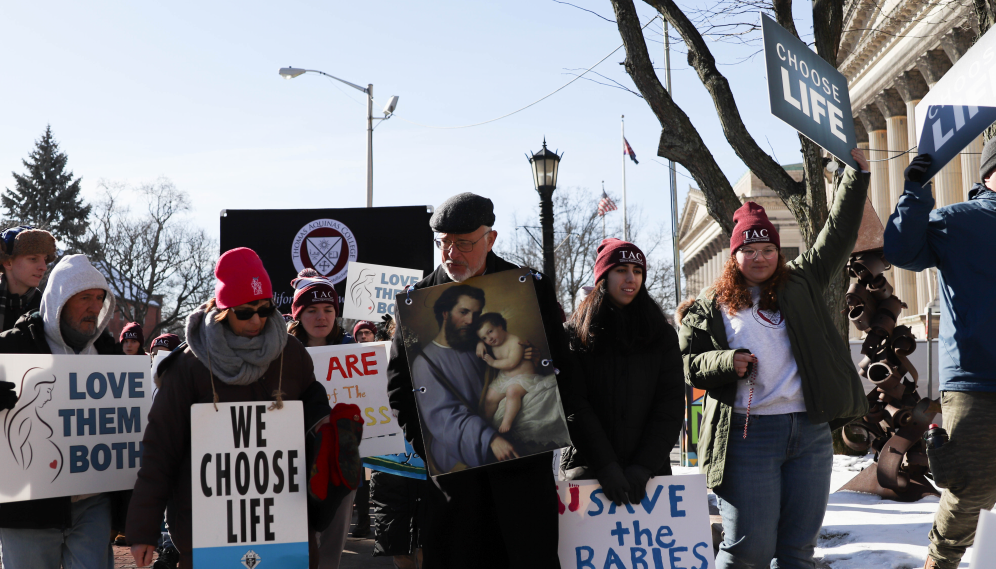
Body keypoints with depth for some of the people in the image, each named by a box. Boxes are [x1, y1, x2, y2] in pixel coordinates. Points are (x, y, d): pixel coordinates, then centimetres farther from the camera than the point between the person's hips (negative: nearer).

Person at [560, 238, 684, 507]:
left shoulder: (662, 335, 9)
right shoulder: (576, 333, 4)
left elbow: (671, 404, 1)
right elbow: (575, 407, -5)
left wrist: (644, 465, -10)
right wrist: (605, 465, -15)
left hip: (649, 471, 2)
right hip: (587, 467, -1)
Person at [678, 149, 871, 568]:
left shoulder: (801, 284, 15)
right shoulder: (710, 306, 9)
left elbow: (837, 238, 14)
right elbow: (687, 363, 7)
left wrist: (856, 177, 9)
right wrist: (726, 362, -12)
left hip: (811, 433, 3)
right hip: (747, 435, -3)